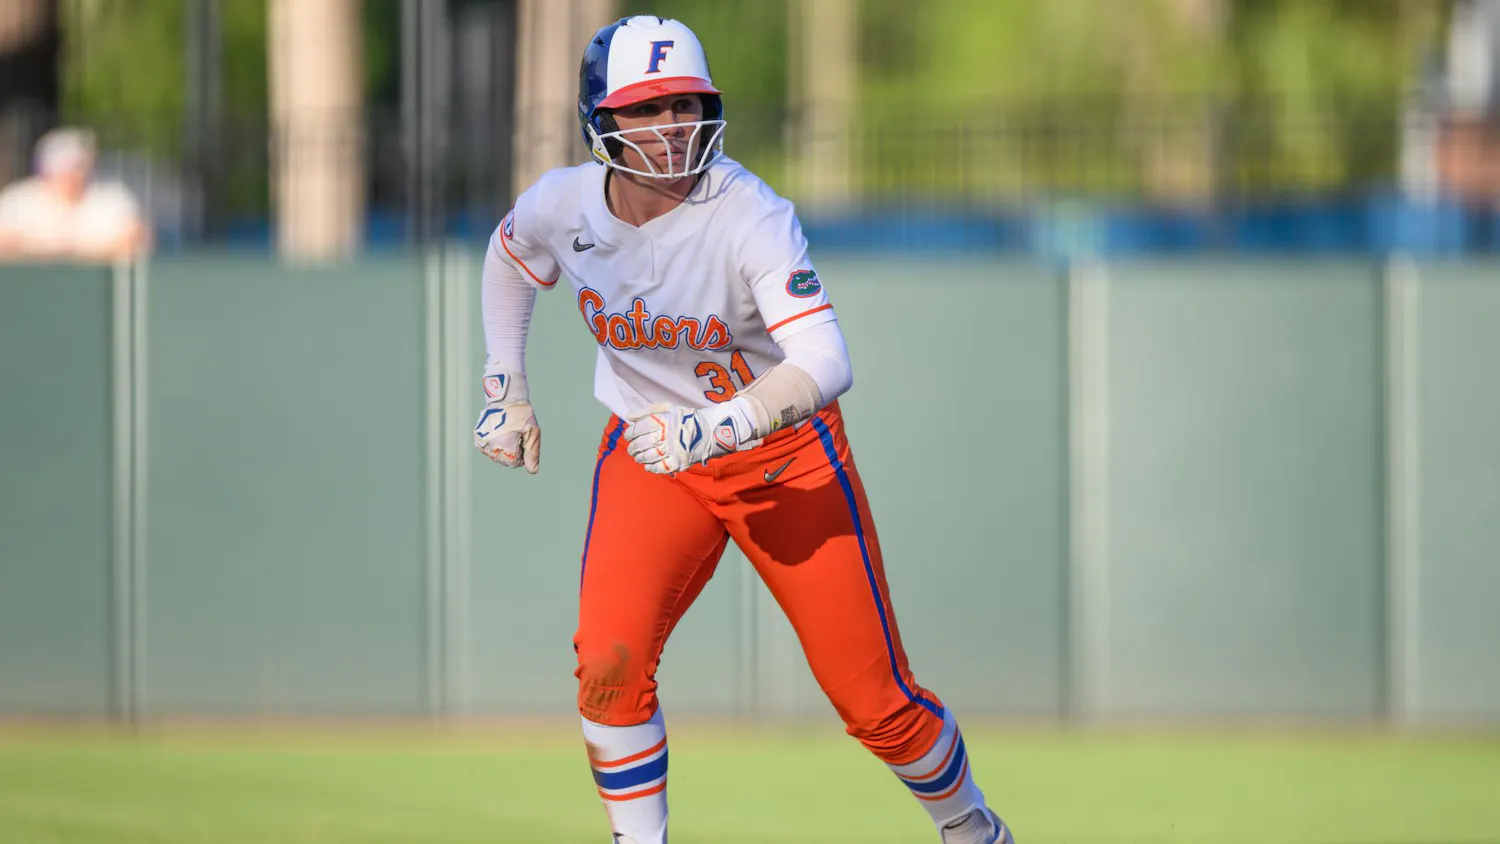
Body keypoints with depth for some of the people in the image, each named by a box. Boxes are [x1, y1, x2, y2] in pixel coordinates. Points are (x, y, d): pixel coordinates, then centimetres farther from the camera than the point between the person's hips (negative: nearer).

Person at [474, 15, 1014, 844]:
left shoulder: (748, 216, -27)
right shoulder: (562, 206, -12)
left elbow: (824, 364, -38)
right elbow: (508, 259, 15)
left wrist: (712, 430, -49)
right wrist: (505, 388, 9)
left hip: (787, 457, -3)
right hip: (648, 450, 3)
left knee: (876, 702, 1)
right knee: (610, 664, -21)